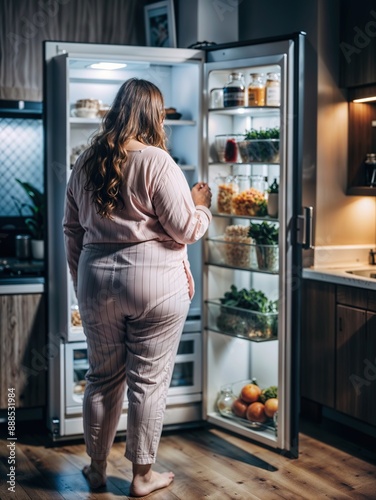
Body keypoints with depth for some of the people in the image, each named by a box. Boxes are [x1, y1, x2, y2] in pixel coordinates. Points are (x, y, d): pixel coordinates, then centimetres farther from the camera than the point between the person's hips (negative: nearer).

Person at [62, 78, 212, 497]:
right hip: (154, 280, -5)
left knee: (102, 376, 17)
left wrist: (80, 282, 22)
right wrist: (201, 206, 10)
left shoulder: (85, 162, 6)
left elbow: (72, 231, 12)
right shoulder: (157, 162, -11)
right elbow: (186, 230, -11)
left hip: (96, 278, 5)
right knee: (148, 380, 7)